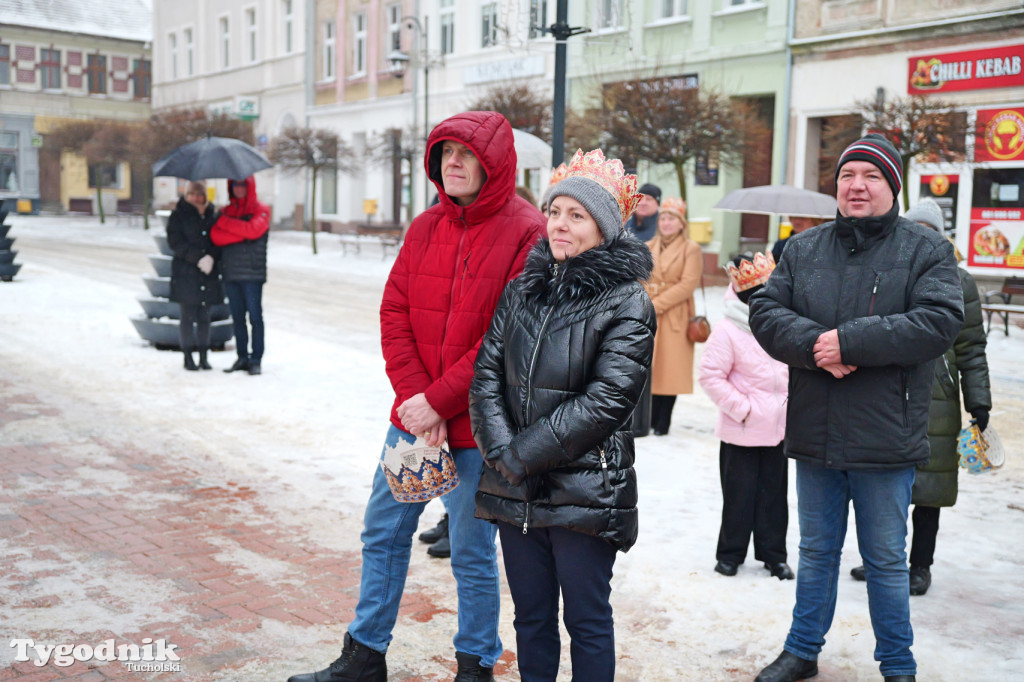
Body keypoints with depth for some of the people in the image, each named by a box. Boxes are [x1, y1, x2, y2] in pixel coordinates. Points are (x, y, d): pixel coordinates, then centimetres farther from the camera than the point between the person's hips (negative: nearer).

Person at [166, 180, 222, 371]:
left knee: (204, 317, 6)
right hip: (186, 273, -3)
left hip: (209, 272, 3)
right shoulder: (178, 215, 1)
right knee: (188, 316, 0)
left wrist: (211, 257, -14)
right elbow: (175, 242, -8)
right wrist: (198, 258, -17)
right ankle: (188, 357, 7)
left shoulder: (212, 215, 11)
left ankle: (204, 357, 12)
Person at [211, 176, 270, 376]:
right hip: (231, 273, 5)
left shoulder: (261, 210, 3)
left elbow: (253, 230, -15)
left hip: (252, 273, -5)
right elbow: (216, 236, 0)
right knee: (237, 317, 7)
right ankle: (242, 357, 13)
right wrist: (242, 234, -12)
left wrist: (224, 222, -7)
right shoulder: (227, 211, 16)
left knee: (255, 316, -5)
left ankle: (256, 359, -1)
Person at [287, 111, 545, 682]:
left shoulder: (526, 233, -11)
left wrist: (440, 401, -16)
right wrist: (416, 399, -9)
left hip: (477, 426, -6)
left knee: (472, 552, 6)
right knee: (383, 533, 15)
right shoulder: (426, 228, 7)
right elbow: (395, 317, 4)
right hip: (416, 416, 6)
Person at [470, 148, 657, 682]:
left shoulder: (626, 302, -7)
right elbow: (486, 374, 4)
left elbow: (605, 399, -16)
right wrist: (501, 452, -10)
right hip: (514, 491, 5)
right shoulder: (522, 289, 9)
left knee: (586, 620, 7)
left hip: (584, 492, -5)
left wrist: (524, 454, -15)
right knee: (531, 615, 17)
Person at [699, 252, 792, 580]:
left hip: (778, 429, 5)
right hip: (741, 431, -5)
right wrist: (741, 407, -15)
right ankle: (730, 554, 19)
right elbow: (711, 376, -14)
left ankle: (774, 555, 23)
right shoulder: (728, 332, -12)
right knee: (739, 495, 4)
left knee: (774, 494, 12)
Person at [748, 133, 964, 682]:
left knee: (886, 560, 10)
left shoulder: (926, 249, -3)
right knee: (816, 552, 17)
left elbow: (939, 321, -16)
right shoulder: (803, 249, 8)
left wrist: (848, 341, -21)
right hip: (815, 434, 3)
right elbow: (765, 312, -1)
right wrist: (814, 344, -19)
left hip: (884, 441, -3)